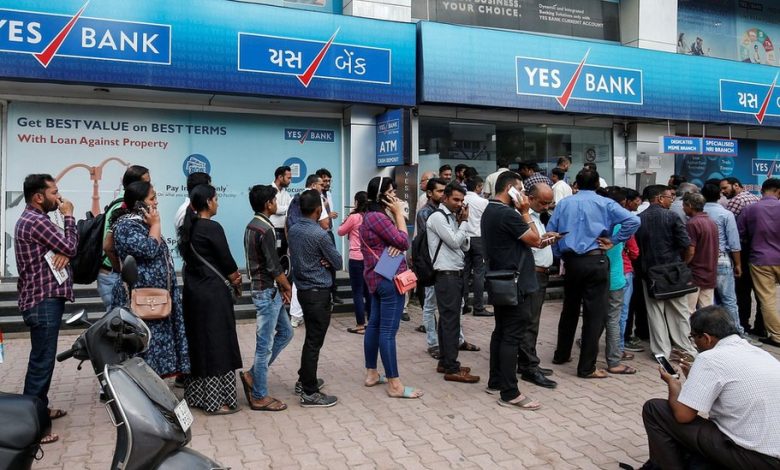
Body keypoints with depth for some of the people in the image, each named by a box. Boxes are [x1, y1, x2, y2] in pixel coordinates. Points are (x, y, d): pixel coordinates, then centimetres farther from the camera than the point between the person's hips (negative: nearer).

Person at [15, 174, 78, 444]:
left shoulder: (32, 219, 17)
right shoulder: (36, 221, -17)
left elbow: (63, 249, 15)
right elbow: (71, 247, -14)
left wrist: (63, 254, -9)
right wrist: (68, 216, -4)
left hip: (42, 297, 11)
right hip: (43, 301, -11)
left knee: (42, 358, 19)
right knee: (42, 361, -8)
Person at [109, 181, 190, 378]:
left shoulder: (142, 222, 15)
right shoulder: (125, 224, -14)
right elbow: (149, 250, -24)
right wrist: (155, 224, -13)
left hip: (155, 295, 9)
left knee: (154, 339, 12)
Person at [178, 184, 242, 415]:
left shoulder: (188, 227, 9)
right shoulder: (212, 228, -16)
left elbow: (195, 258, 11)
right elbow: (226, 260, -12)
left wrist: (230, 275, 5)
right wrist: (236, 281, 8)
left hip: (192, 290, 8)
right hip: (212, 293, -8)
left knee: (197, 342, 16)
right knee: (217, 344, 0)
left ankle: (196, 394, 26)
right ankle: (216, 400, 7)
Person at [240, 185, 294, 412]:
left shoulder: (252, 226, 11)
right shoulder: (266, 230, -19)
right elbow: (274, 267, -19)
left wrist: (281, 288, 11)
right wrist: (288, 287, -3)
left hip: (264, 288, 10)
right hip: (268, 291, -10)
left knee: (285, 332, 18)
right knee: (265, 344, -1)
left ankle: (253, 375, 22)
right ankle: (260, 397, 10)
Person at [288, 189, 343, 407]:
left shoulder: (293, 231, 3)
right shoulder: (319, 234, -19)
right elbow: (338, 261, -9)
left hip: (303, 289, 8)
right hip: (318, 292, -8)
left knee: (311, 338, 21)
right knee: (314, 342, -2)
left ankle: (304, 380, 32)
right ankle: (310, 393, 4)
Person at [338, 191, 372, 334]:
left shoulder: (354, 217, -12)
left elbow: (341, 232, 1)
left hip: (357, 258, -5)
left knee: (358, 292, 2)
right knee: (368, 290, 15)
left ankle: (360, 325, 4)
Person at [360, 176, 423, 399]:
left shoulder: (372, 216, 15)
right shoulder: (378, 217, -18)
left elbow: (394, 240, 13)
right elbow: (404, 242, -17)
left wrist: (395, 244, -11)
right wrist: (399, 213, -11)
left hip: (378, 277, 11)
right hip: (389, 279, -11)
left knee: (375, 324, 14)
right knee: (388, 331, -8)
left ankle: (371, 374, 23)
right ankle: (395, 385, -3)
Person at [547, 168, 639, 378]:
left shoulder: (564, 204, 7)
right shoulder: (605, 203, -1)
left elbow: (550, 232, 3)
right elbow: (633, 221, -12)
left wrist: (560, 255, 10)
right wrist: (613, 241, -5)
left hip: (571, 261, 4)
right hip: (595, 261, -4)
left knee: (569, 309, 20)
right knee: (594, 314, 2)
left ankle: (561, 354, 32)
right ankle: (587, 367, 5)